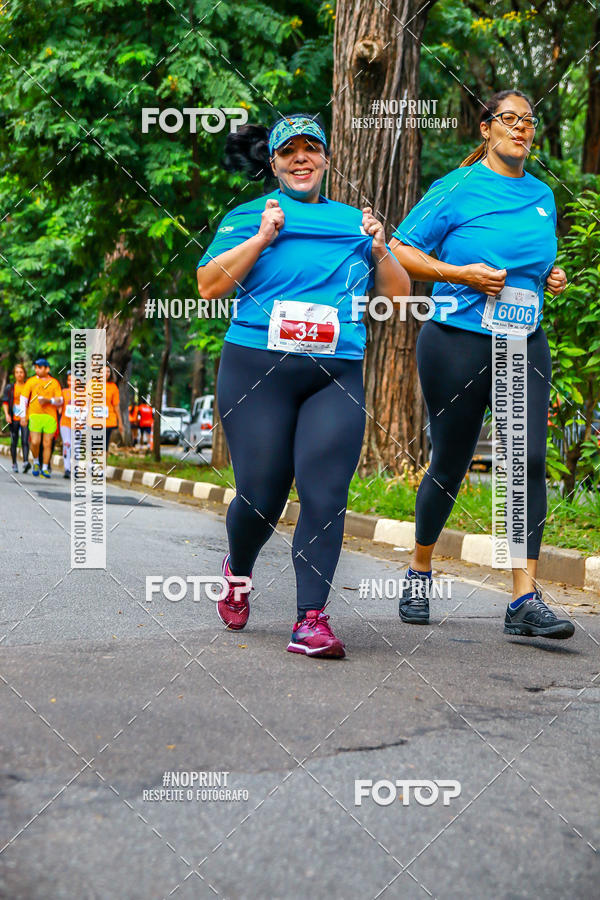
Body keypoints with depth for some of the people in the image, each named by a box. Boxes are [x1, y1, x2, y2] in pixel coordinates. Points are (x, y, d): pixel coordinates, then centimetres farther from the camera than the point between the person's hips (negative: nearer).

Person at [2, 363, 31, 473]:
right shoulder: (10, 387, 7)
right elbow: (5, 402, 5)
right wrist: (7, 414, -9)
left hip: (25, 418, -1)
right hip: (13, 418, 1)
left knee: (25, 440, -14)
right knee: (14, 442, 6)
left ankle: (26, 462, -26)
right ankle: (14, 464, 14)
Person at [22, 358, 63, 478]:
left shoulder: (54, 383, 9)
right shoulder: (31, 381, 8)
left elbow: (60, 401, 7)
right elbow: (24, 399, 9)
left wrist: (48, 400, -11)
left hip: (50, 417, 1)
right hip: (35, 415, 0)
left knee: (47, 443, 0)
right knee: (35, 442, -10)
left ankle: (45, 469, 8)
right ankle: (36, 462, 16)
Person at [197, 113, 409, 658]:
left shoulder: (354, 221, 19)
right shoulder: (250, 216, 10)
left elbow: (399, 296, 19)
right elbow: (209, 285, -2)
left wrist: (378, 250, 3)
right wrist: (262, 238, -7)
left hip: (337, 376, 2)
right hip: (258, 368, -2)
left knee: (325, 495, -11)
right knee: (261, 495, -2)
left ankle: (312, 620, -9)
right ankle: (238, 571, 30)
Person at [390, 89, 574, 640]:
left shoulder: (543, 196, 14)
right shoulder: (457, 189, -2)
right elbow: (401, 252, -3)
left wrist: (551, 279, 7)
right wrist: (460, 273, -15)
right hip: (459, 341, -4)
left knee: (530, 461, -9)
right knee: (451, 464, 5)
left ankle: (525, 601, -8)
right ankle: (420, 571, 29)